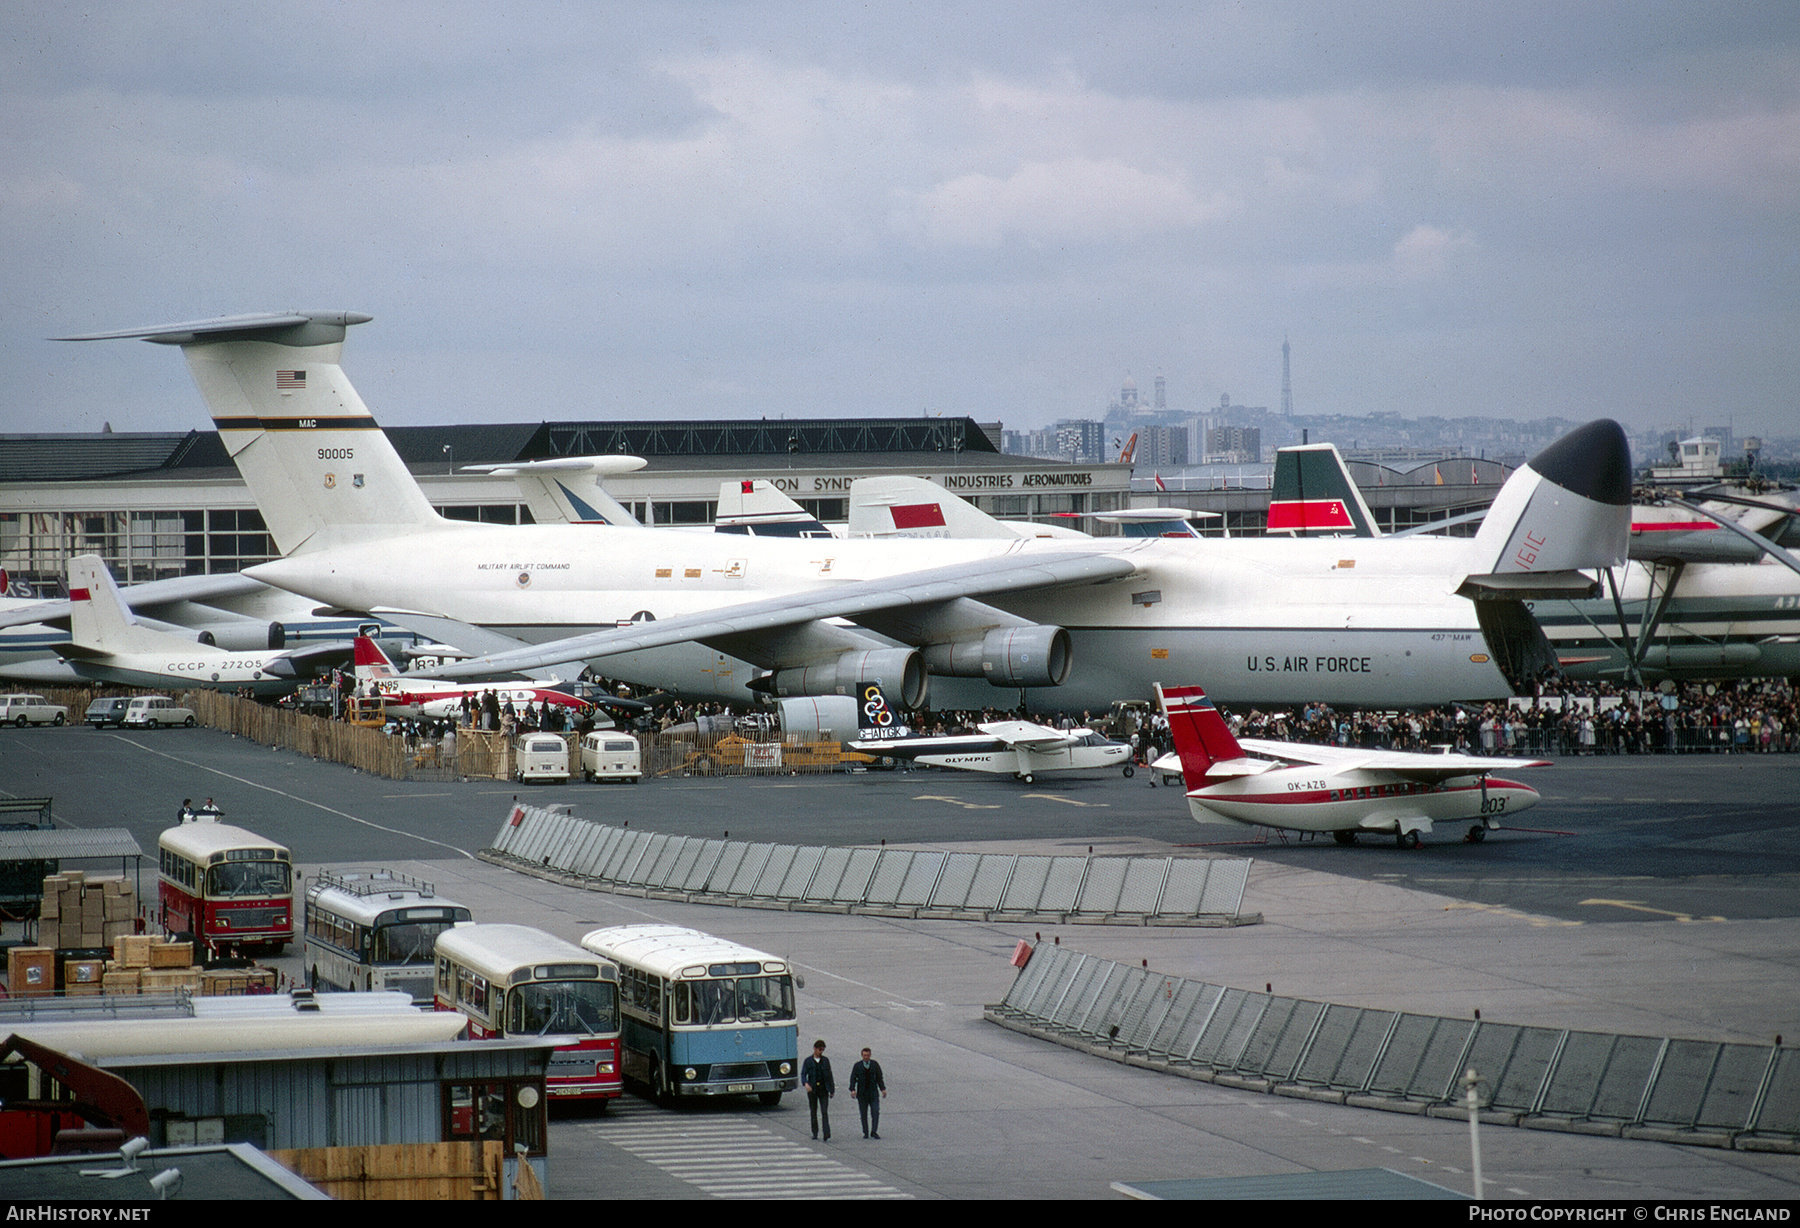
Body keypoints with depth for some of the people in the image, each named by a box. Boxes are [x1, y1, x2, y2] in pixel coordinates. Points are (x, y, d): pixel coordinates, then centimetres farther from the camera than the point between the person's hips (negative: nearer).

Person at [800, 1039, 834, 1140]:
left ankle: (827, 1136, -15)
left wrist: (832, 1089, 9)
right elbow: (803, 1074, -5)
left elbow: (829, 1075, 12)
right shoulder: (808, 1061, 1)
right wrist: (806, 1084, -25)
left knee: (825, 1112, -9)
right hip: (812, 1090, 0)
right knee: (813, 1112, 8)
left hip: (823, 1090, 0)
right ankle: (815, 1132, 23)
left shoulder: (825, 1060, 8)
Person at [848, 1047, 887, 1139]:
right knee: (863, 1114, 3)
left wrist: (883, 1089, 0)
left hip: (873, 1093, 0)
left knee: (875, 1113, -10)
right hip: (862, 1094, 0)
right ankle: (866, 1133, 12)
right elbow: (853, 1078, -2)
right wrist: (852, 1090, -16)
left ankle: (874, 1132, -2)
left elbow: (879, 1078, 10)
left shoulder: (875, 1064, 7)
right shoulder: (857, 1066, 3)